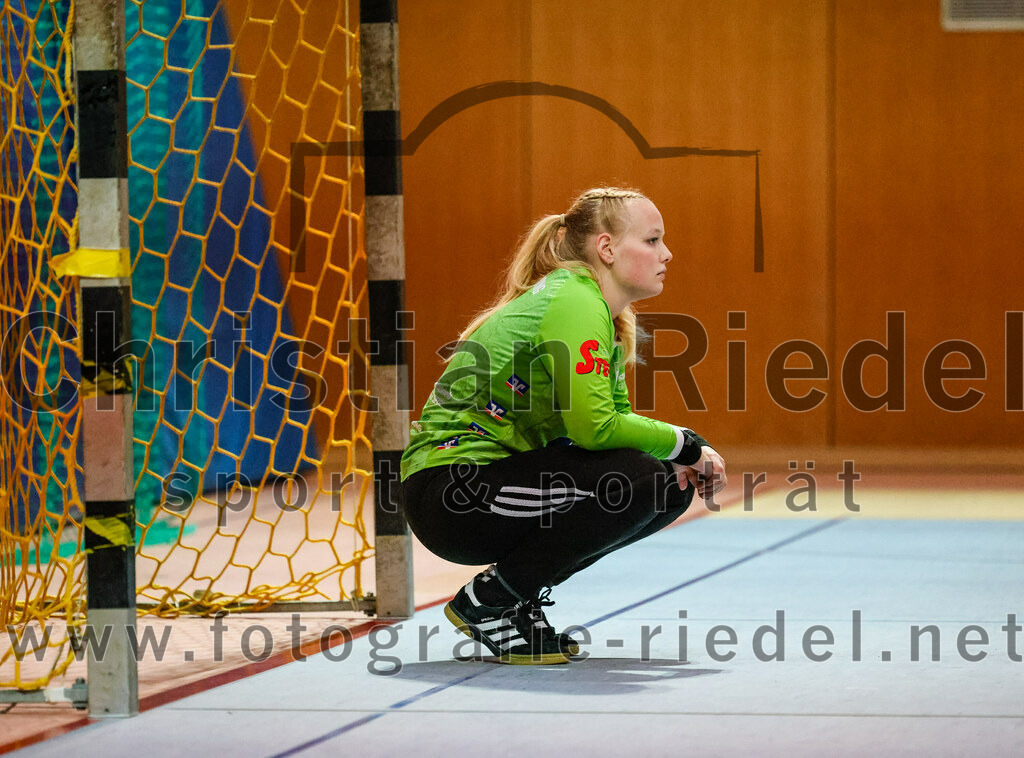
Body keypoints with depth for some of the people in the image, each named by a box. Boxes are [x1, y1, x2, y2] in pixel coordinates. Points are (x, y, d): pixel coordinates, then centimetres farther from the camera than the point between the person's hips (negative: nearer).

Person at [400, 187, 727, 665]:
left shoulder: (609, 320, 13)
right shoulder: (574, 303, -17)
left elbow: (617, 418, 18)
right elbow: (595, 428, -27)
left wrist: (678, 461, -2)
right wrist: (685, 445, -13)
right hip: (450, 490, -10)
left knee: (671, 489, 4)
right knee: (635, 480, -24)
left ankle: (521, 599, 9)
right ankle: (489, 601, -11)